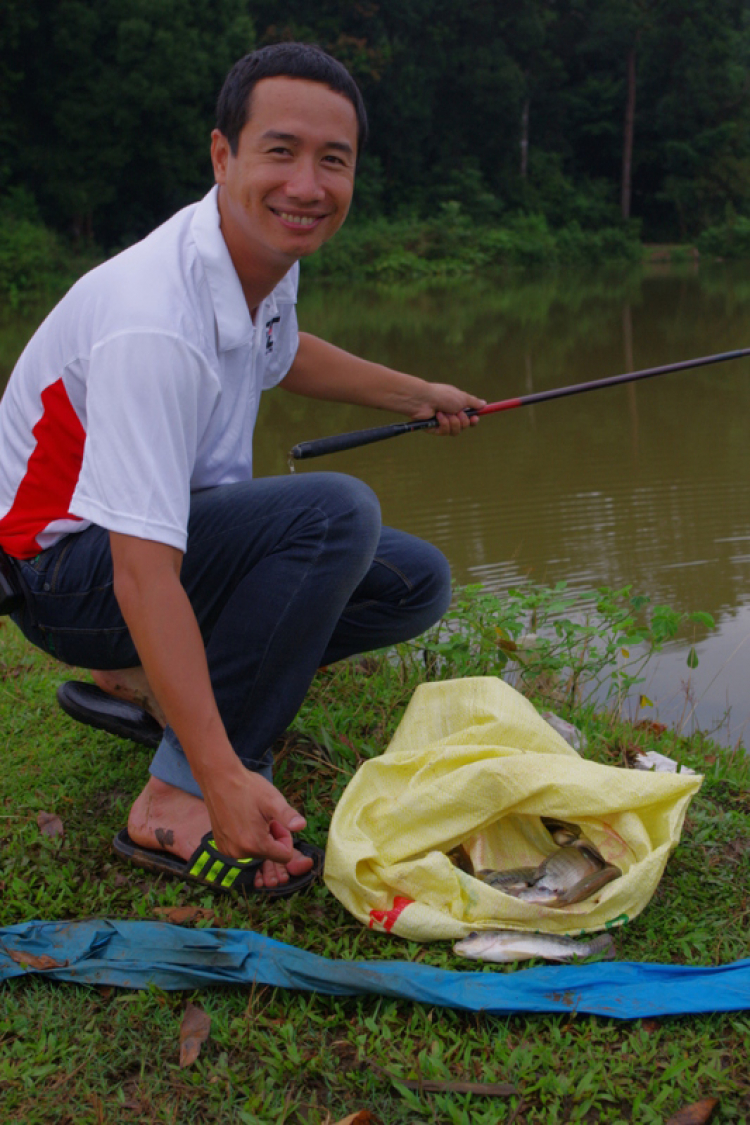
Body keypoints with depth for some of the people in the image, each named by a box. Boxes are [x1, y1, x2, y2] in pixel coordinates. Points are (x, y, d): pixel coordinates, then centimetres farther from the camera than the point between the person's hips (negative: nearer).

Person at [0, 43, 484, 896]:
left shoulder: (267, 254, -3)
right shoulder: (155, 325, -32)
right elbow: (142, 571, -36)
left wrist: (413, 395, 33)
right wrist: (222, 777, -39)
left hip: (177, 525, 9)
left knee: (415, 583, 1)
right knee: (336, 512, -31)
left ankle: (150, 680, 8)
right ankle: (174, 802, -22)